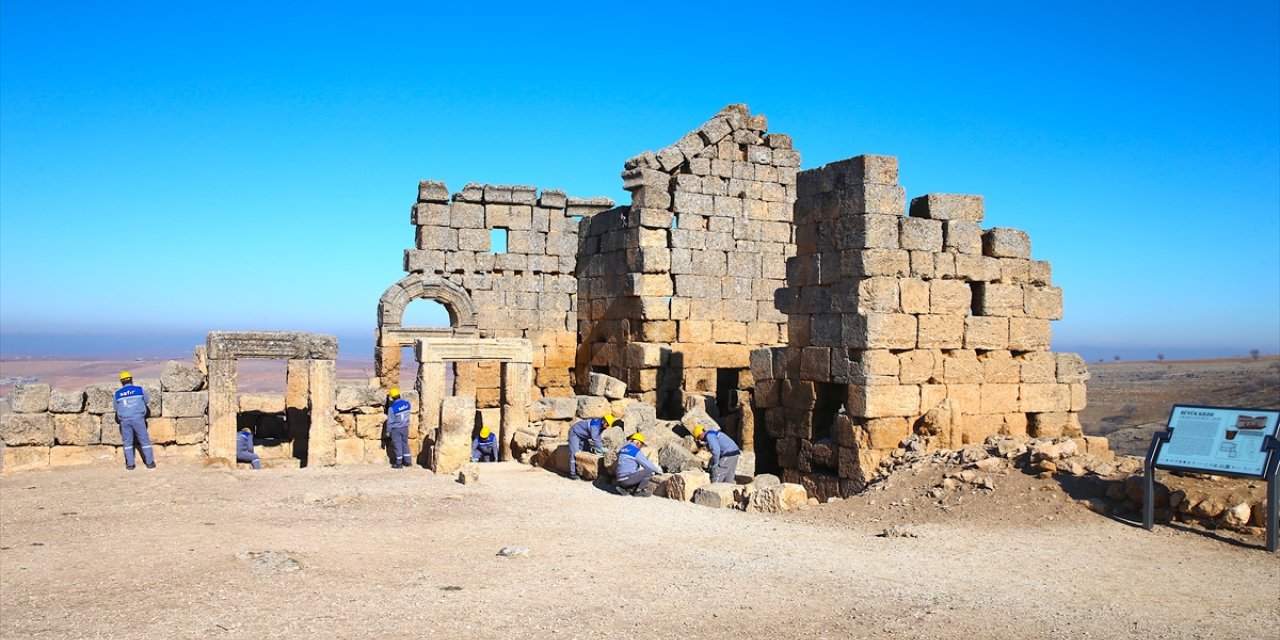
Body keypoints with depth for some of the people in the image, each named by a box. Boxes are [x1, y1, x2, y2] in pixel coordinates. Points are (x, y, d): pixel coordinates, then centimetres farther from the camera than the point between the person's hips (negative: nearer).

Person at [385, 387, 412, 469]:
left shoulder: (392, 408, -21)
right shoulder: (406, 403, -7)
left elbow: (390, 421, -14)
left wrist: (388, 432, -3)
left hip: (396, 429, -5)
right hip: (405, 427, 5)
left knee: (397, 445, 6)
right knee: (405, 443, 17)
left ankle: (399, 463, 14)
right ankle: (408, 461, 21)